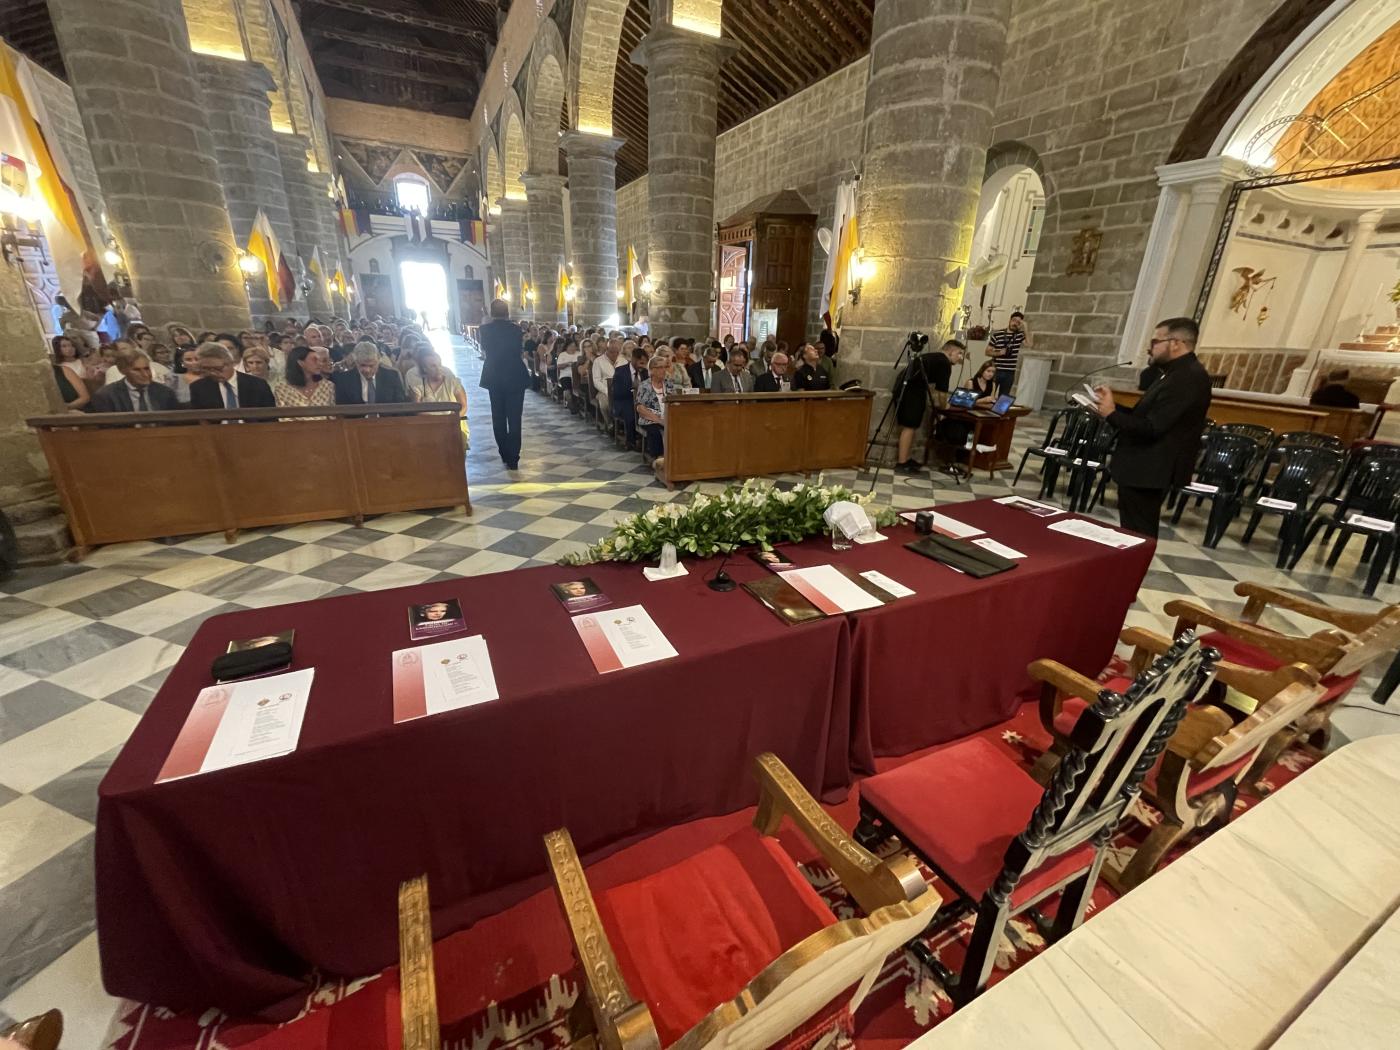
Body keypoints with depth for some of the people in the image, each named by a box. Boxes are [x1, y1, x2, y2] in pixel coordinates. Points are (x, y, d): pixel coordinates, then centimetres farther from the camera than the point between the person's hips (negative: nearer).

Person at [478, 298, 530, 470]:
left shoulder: (484, 329, -4)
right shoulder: (515, 328, -10)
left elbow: (484, 350, 9)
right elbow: (521, 350, -2)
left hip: (494, 378, 2)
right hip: (515, 377, -2)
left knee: (498, 417, 15)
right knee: (514, 418, 0)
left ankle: (504, 454, 22)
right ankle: (513, 459, -4)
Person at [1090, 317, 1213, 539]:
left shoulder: (1188, 377, -19)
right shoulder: (1180, 373, 16)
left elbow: (1151, 428, -25)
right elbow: (1144, 417, 14)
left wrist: (1111, 414, -15)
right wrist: (1112, 405, 3)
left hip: (1147, 472, -10)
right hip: (1143, 468, 10)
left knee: (1137, 535, -2)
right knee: (1134, 533, 19)